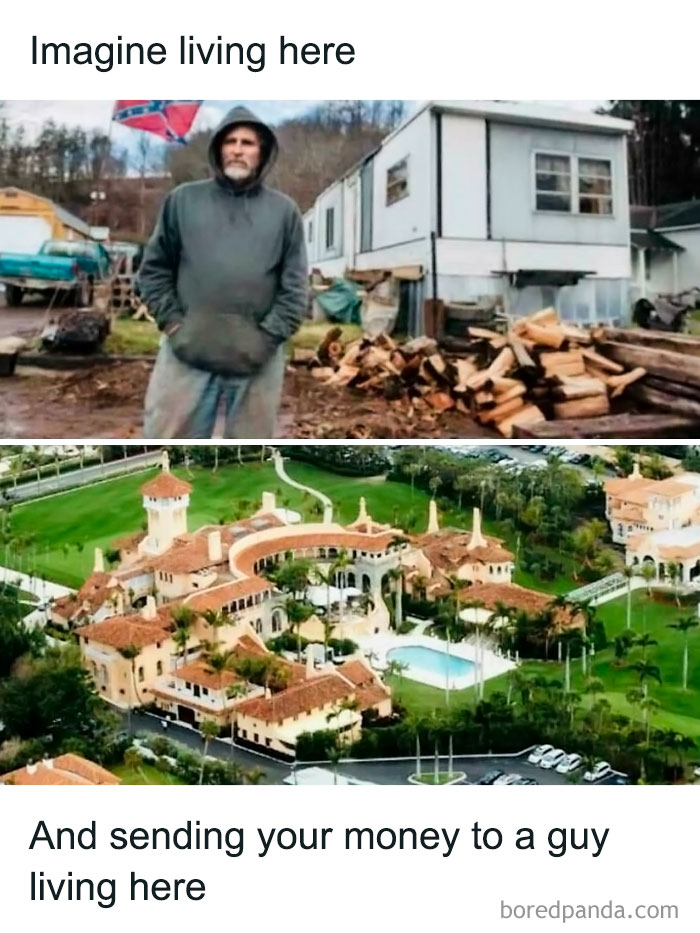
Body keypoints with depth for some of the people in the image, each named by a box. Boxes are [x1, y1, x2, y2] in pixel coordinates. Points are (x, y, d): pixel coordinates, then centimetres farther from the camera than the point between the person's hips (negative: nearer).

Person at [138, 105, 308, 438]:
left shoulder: (284, 210, 9)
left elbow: (295, 286, 5)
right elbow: (154, 268, 10)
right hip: (187, 350, 0)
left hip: (257, 357, 1)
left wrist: (267, 337, -6)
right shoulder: (183, 200, 9)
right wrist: (173, 322, -3)